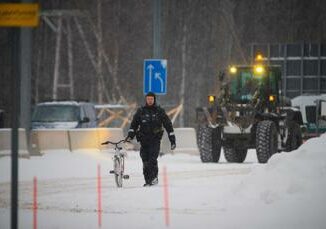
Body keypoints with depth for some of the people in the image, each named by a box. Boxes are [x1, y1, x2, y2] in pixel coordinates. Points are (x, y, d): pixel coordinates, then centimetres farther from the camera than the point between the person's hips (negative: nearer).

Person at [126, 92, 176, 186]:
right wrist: (130, 134, -3)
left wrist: (172, 139, 5)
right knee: (145, 161, 0)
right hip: (144, 139, 2)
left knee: (152, 159, -18)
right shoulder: (140, 111, 8)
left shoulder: (159, 111, 5)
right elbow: (134, 124, 13)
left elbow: (168, 124, 8)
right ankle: (147, 180, 7)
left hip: (155, 139, -2)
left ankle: (154, 177, -14)